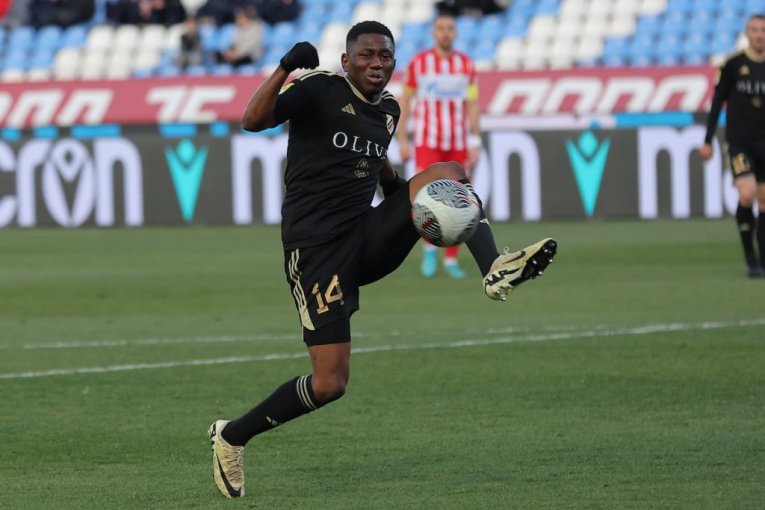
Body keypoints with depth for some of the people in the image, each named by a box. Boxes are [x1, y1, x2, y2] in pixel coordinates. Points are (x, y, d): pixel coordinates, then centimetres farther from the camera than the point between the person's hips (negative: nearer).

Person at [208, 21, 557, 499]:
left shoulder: (389, 108, 13)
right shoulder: (318, 89, -8)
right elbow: (253, 121, -25)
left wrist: (398, 187, 22)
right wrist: (286, 68, -36)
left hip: (368, 236, 6)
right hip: (315, 247, -6)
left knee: (446, 172, -14)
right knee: (329, 384, -11)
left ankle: (496, 270, -32)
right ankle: (232, 437, 11)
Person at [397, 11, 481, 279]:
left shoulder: (466, 65, 4)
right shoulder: (418, 63, -1)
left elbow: (473, 105, 4)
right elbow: (404, 101, 3)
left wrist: (475, 144, -3)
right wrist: (402, 140, -2)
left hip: (458, 144, 2)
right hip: (427, 143, -2)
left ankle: (451, 259, 11)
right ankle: (429, 247, 4)